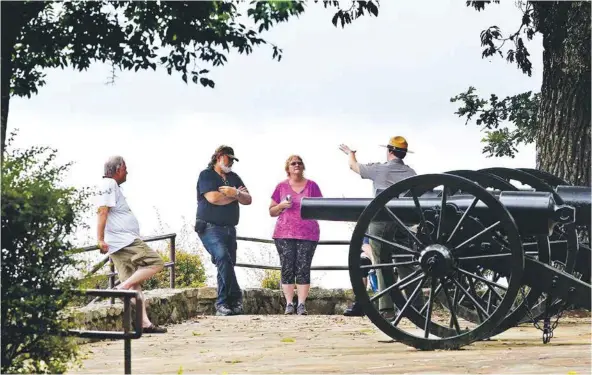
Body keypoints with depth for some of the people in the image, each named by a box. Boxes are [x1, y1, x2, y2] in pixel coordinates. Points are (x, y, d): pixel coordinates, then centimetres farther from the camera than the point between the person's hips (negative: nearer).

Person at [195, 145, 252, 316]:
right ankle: (236, 297, -20)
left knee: (227, 266, 2)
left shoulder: (234, 177, 20)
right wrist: (234, 196, -1)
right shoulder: (206, 175, -1)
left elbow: (248, 199, 12)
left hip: (229, 229, 7)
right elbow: (213, 198, -16)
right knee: (223, 257, -25)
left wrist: (236, 193, -10)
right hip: (210, 228, -7)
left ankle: (223, 304, 5)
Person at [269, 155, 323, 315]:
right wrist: (282, 205, -6)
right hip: (284, 234, 1)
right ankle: (289, 304, -2)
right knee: (287, 268, -5)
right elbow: (272, 212, 14)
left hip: (307, 234, -1)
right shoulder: (281, 186, 11)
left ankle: (302, 304, -6)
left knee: (303, 269, -6)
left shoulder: (311, 185, 10)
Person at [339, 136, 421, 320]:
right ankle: (416, 306, 3)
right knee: (406, 265, 7)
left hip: (380, 222, -3)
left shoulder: (378, 169, 1)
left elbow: (353, 165, 19)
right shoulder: (411, 173, 7)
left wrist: (350, 153, 40)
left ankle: (387, 309, -5)